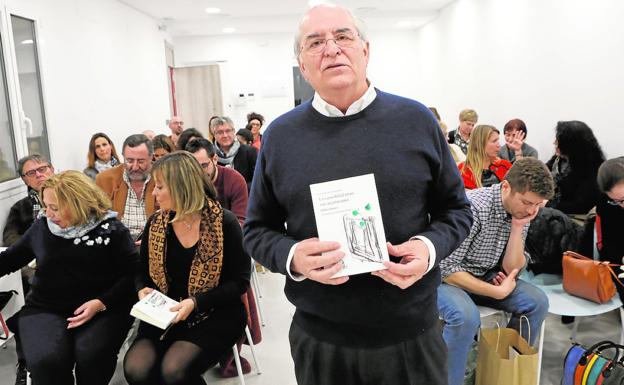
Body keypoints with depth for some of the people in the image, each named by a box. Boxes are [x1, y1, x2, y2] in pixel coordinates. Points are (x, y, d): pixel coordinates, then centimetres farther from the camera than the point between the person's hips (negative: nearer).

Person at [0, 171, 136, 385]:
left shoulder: (111, 229, -3)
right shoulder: (42, 227, 8)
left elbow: (133, 273, -6)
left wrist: (101, 303, -16)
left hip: (103, 309, -2)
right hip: (45, 309, 3)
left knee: (91, 356, -30)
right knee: (45, 362, -27)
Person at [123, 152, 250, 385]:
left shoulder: (224, 223, -11)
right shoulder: (155, 224, 4)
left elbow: (239, 281, -9)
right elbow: (142, 272, 16)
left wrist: (195, 303, -19)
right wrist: (143, 290, -6)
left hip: (213, 315, -4)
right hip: (165, 315, 4)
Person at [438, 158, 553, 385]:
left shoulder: (521, 212, -4)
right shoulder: (473, 207, -28)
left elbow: (511, 270, -4)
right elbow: (446, 269, -26)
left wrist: (517, 228, -17)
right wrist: (498, 292, -21)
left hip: (484, 276, 7)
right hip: (447, 277, -7)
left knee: (537, 302, -8)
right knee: (466, 317, -34)